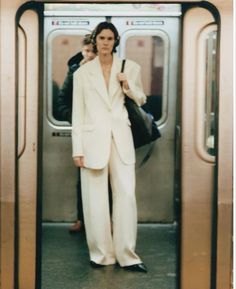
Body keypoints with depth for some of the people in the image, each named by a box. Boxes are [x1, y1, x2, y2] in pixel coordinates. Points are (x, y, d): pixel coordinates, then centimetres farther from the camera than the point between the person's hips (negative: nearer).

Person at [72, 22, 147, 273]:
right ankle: (101, 254, 12)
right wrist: (77, 149, -3)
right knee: (95, 198, 1)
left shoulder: (129, 68, 6)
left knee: (126, 194, -5)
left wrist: (128, 86, -2)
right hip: (93, 139, -1)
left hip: (120, 137, 1)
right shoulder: (83, 73, 4)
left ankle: (127, 255, 3)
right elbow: (77, 113, 3)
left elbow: (141, 100, 20)